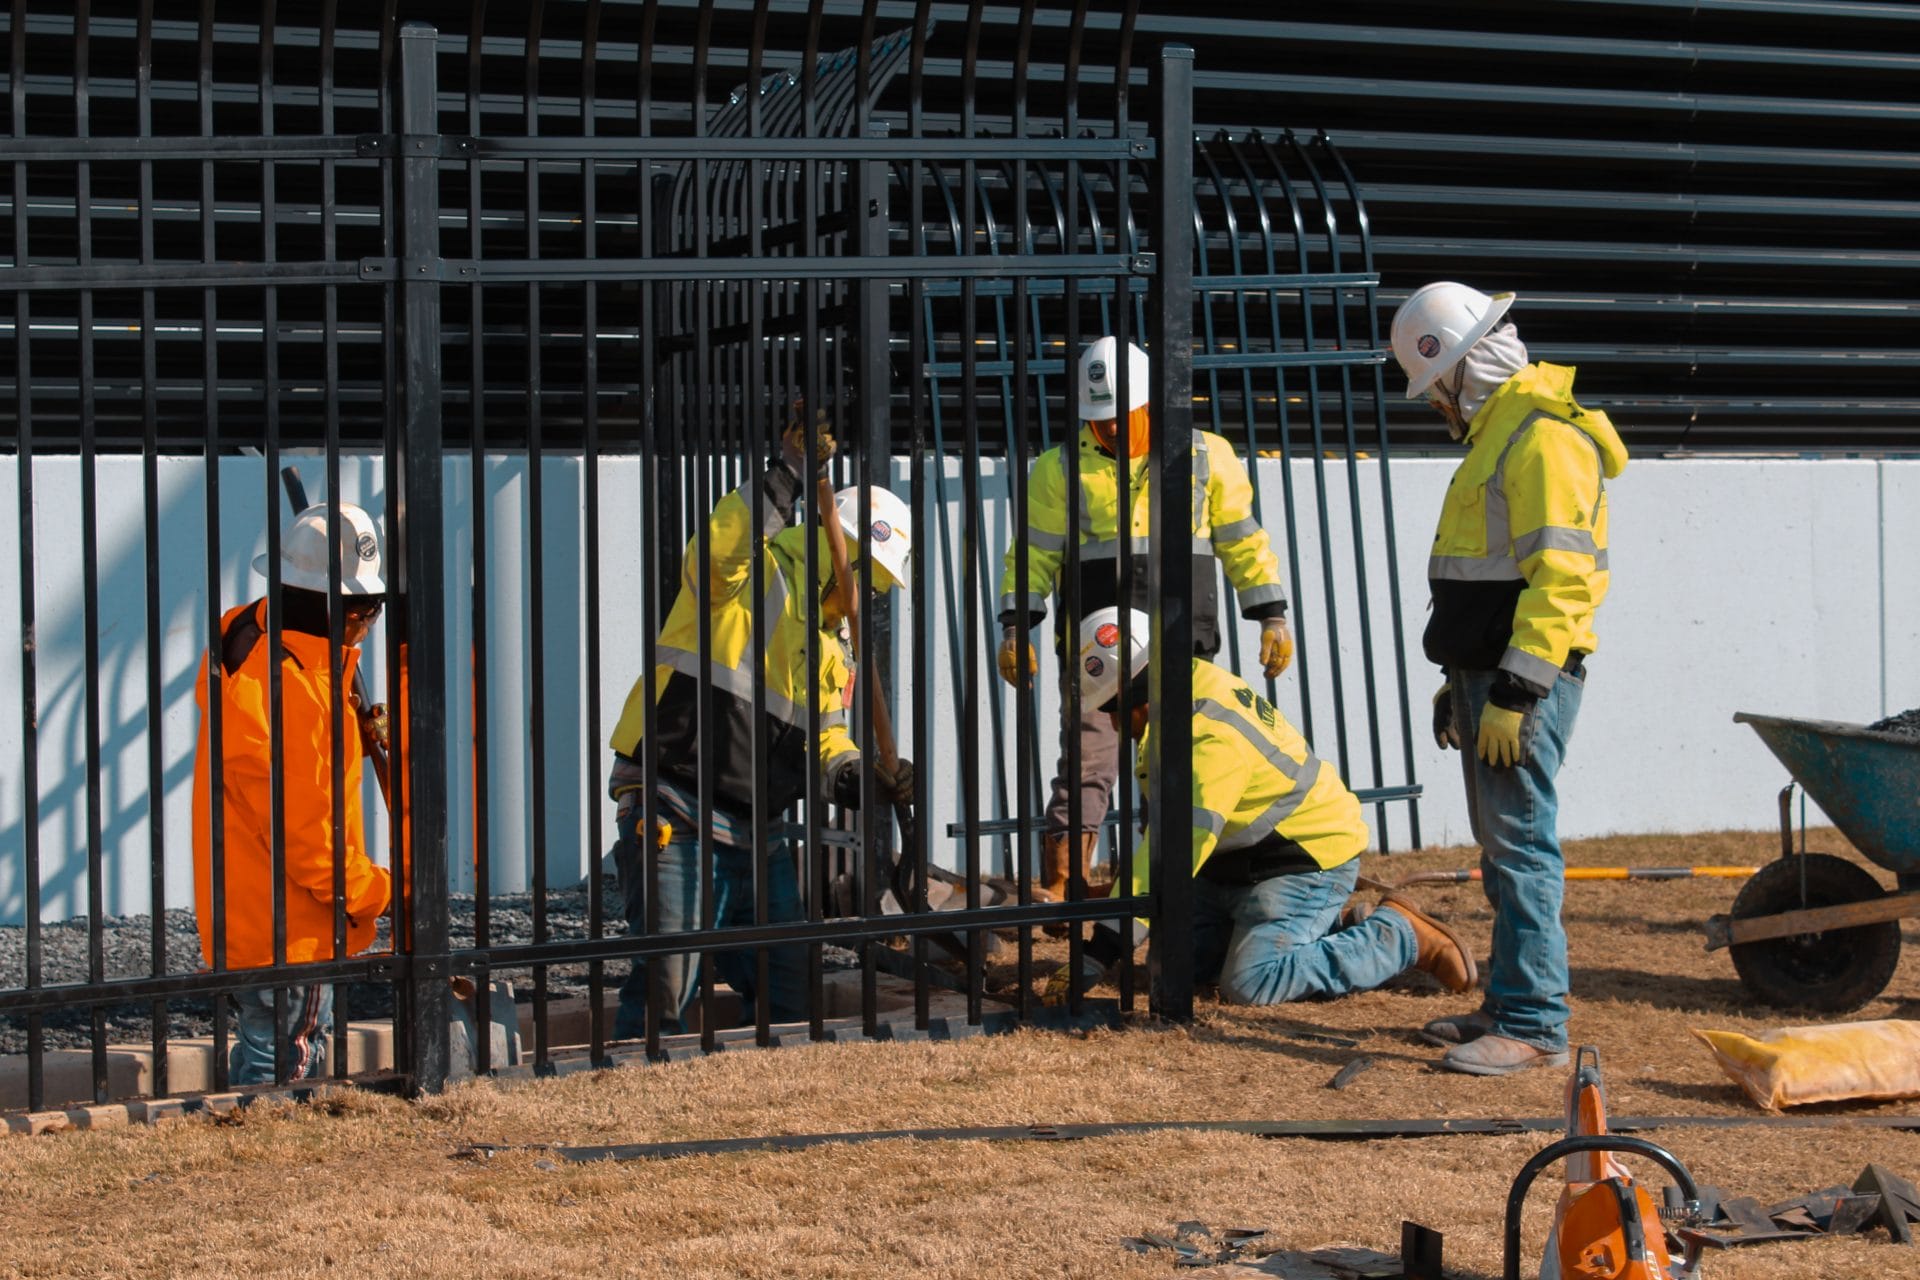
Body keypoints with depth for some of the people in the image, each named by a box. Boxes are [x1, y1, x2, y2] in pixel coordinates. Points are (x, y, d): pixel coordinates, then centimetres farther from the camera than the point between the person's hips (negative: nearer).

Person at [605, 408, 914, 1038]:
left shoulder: (831, 652, 21)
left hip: (758, 835, 8)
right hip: (675, 815, -8)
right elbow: (716, 553, -28)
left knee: (788, 986, 11)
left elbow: (825, 741, 23)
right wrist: (788, 474, -31)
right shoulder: (754, 576, -5)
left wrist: (866, 778, 3)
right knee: (668, 975, -18)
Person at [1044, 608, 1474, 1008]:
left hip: (1307, 860, -10)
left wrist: (1102, 950, -34)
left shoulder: (1210, 737, -30)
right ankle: (1333, 933, 16)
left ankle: (1399, 936, -5)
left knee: (1250, 984, -23)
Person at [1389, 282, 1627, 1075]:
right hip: (1489, 673, 10)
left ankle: (1534, 1025, -7)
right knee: (1501, 848, 14)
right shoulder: (1496, 430, 18)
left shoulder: (1545, 436, -16)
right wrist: (1459, 681, 24)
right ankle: (1508, 1004, 22)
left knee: (1519, 845, -9)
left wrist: (1513, 695, -24)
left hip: (1526, 678, -10)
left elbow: (1558, 576, -22)